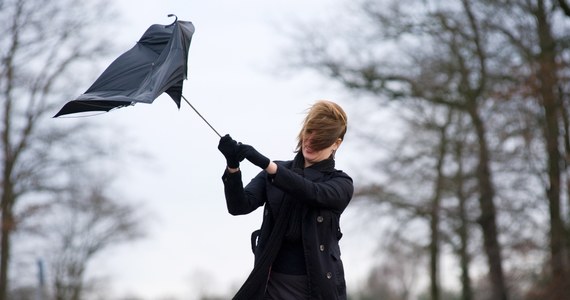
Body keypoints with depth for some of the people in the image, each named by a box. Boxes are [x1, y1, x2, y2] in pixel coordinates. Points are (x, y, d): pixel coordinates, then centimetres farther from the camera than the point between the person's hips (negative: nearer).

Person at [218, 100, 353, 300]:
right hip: (273, 283, 1)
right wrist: (233, 167, -23)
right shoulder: (273, 173, 11)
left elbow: (313, 192, -18)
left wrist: (265, 163, -29)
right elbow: (240, 205, -4)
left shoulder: (341, 184, 4)